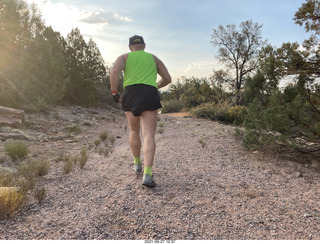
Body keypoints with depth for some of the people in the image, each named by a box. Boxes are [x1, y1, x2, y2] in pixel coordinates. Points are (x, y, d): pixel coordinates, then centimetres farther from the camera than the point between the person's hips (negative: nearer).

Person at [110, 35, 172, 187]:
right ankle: (147, 174, -21)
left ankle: (137, 163, 31)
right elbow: (167, 79, 22)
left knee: (134, 131, 22)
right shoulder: (154, 58, 21)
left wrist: (114, 92, 5)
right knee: (149, 136, -7)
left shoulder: (124, 57, 16)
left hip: (130, 95, 1)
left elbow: (114, 72, -5)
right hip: (150, 96, -1)